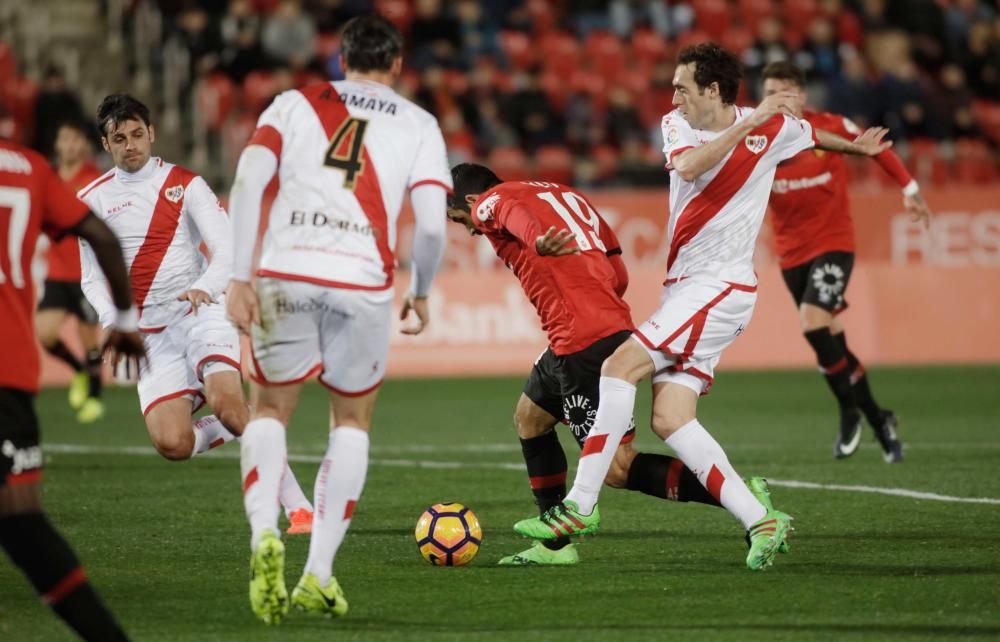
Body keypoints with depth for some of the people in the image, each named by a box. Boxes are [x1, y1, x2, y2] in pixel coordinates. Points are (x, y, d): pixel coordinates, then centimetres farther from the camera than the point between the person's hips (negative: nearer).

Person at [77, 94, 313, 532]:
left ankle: (297, 506, -23)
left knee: (226, 404, -30)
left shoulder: (185, 184, 3)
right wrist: (112, 318, -11)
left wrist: (205, 287, -26)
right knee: (172, 444, -17)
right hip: (150, 333, 3)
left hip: (199, 312, -2)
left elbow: (228, 249, -4)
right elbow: (92, 277, 11)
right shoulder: (92, 200, 10)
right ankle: (228, 430, 19)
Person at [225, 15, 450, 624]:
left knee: (270, 410, 18)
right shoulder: (419, 124, 12)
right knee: (352, 422, 19)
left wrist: (241, 277, -2)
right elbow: (432, 224, 1)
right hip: (363, 284, 0)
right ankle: (320, 573, 10)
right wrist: (421, 294, 17)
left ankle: (264, 533, -9)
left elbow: (249, 181, -1)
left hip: (285, 275, 0)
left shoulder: (294, 104, 13)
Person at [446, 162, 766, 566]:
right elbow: (619, 276, 20)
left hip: (581, 344, -9)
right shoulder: (563, 194, 26)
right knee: (529, 418, 27)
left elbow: (517, 215, -24)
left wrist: (538, 242, -46)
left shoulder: (491, 202, 4)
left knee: (618, 470, -9)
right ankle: (555, 545, 29)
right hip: (615, 328, 9)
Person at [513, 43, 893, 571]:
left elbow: (811, 135, 23)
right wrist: (746, 125, -19)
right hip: (683, 286, 6)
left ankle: (580, 506, -17)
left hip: (721, 287, -6)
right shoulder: (676, 125, 7)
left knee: (622, 365, -18)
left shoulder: (774, 127, -1)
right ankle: (760, 522, -3)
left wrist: (856, 147, 41)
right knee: (669, 420, -6)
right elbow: (689, 167, -16)